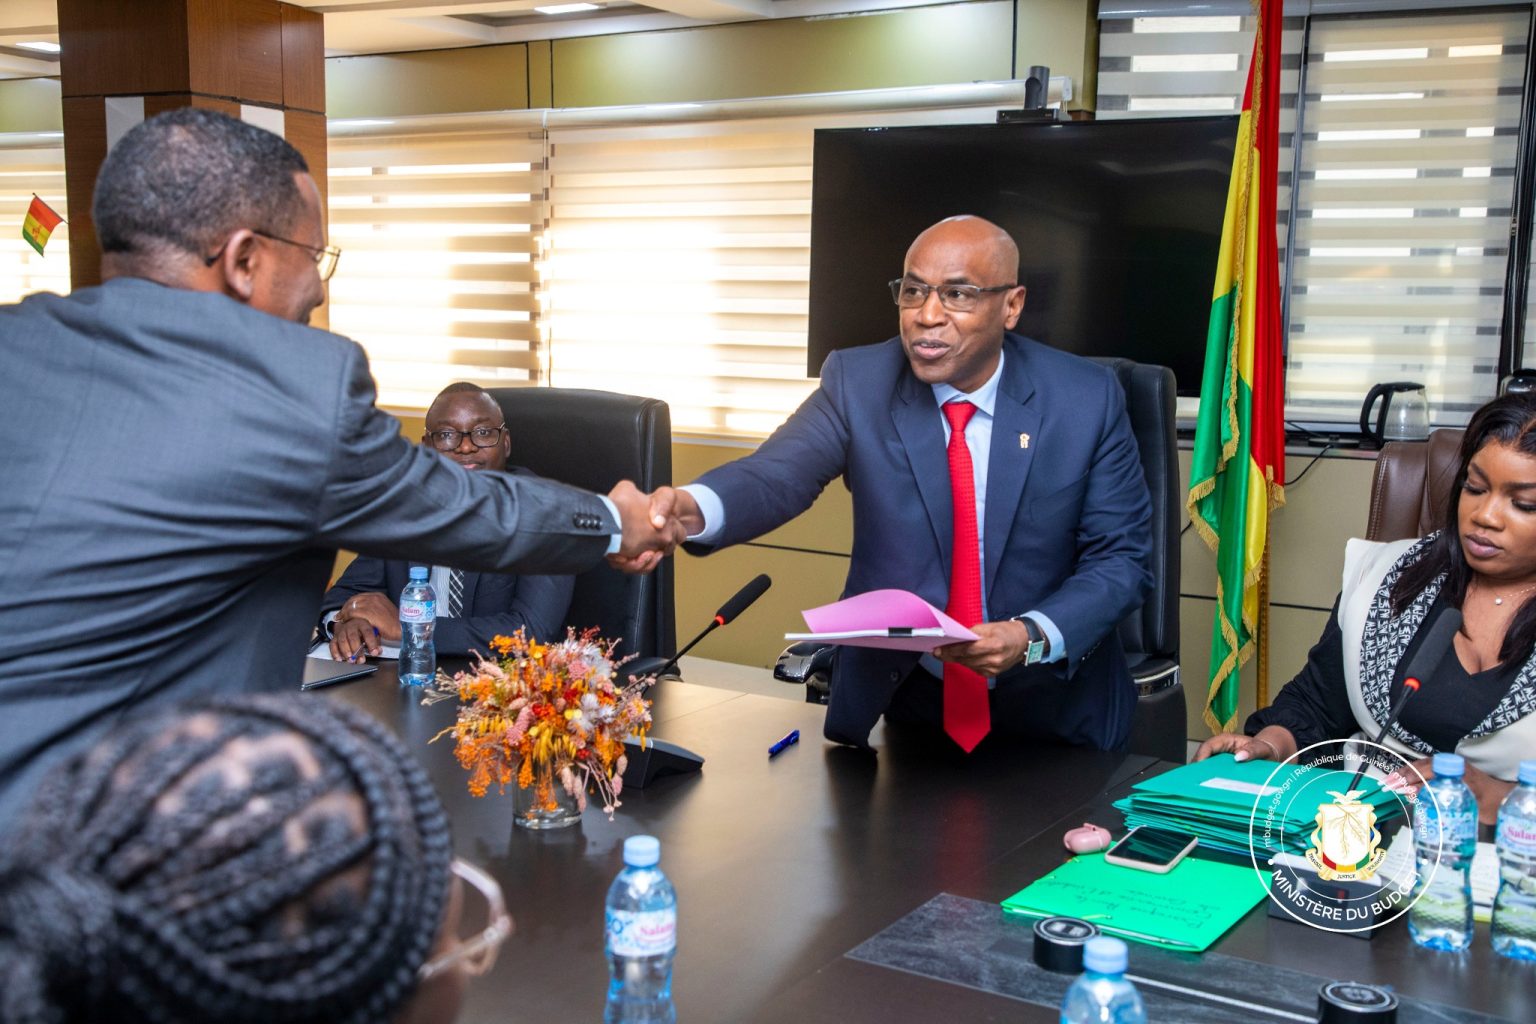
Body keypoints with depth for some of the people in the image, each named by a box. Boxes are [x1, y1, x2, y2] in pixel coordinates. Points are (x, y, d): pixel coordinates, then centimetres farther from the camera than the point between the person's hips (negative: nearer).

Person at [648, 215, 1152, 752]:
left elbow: (1121, 559, -3)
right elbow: (777, 473, -21)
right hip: (892, 693, 0)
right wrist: (690, 509, -43)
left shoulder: (1087, 399, -7)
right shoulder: (858, 381, -6)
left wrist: (1032, 637, -21)